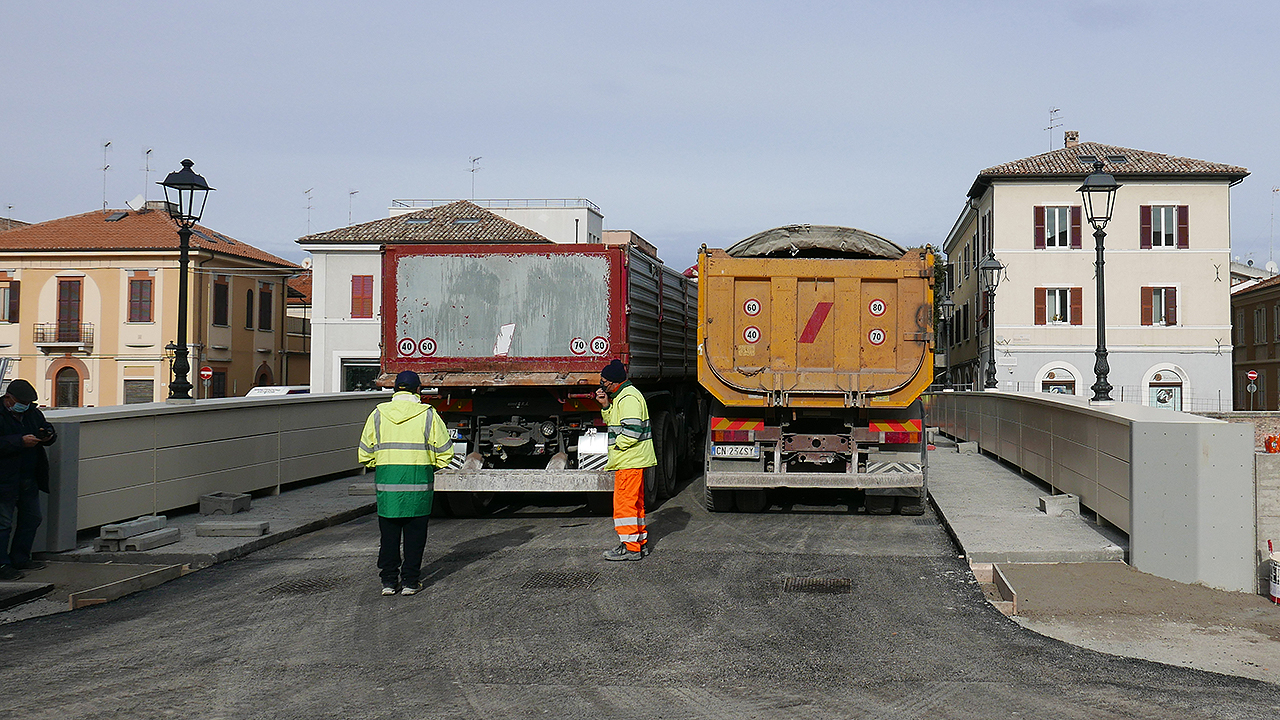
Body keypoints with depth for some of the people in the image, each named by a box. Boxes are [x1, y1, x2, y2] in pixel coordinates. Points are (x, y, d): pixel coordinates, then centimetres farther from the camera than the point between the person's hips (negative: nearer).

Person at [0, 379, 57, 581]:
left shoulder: (33, 413, 10)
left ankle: (20, 559, 28)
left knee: (31, 518, 15)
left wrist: (48, 436, -4)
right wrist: (21, 442, -28)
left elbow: (48, 430, 19)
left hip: (29, 480, 8)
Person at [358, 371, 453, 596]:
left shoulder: (378, 415, 4)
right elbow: (444, 452, 1)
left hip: (386, 481, 2)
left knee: (389, 533, 10)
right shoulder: (428, 415, -2)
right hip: (418, 481, -2)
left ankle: (388, 581, 13)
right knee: (414, 533, 7)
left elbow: (365, 454, 7)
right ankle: (410, 581, 9)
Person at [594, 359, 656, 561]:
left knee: (624, 502, -7)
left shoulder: (628, 398, -17)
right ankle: (640, 542, 23)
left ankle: (630, 547, -5)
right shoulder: (621, 396, 17)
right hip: (633, 461, 11)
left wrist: (617, 446, -14)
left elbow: (632, 430, -24)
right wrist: (606, 406, 8)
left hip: (629, 461, -11)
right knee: (635, 502, 15)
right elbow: (613, 423, 22)